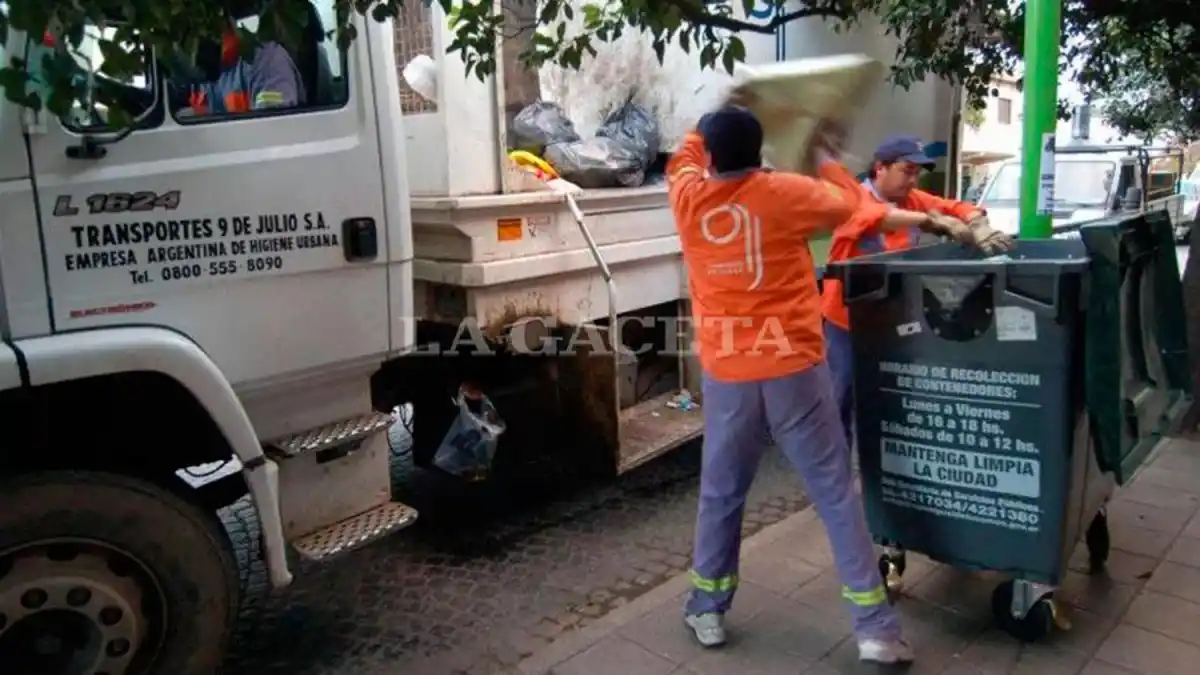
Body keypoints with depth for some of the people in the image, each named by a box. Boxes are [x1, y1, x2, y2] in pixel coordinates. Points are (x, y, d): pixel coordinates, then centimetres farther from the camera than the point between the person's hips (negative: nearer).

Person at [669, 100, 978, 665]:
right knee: (836, 493, 7)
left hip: (726, 374, 2)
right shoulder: (786, 193, -6)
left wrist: (717, 122, 36)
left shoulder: (688, 198, -1)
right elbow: (848, 202, 13)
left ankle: (708, 611, 28)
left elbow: (684, 157, 23)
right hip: (794, 369, -2)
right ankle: (874, 627, 13)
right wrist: (824, 154, 29)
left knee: (720, 493, 17)